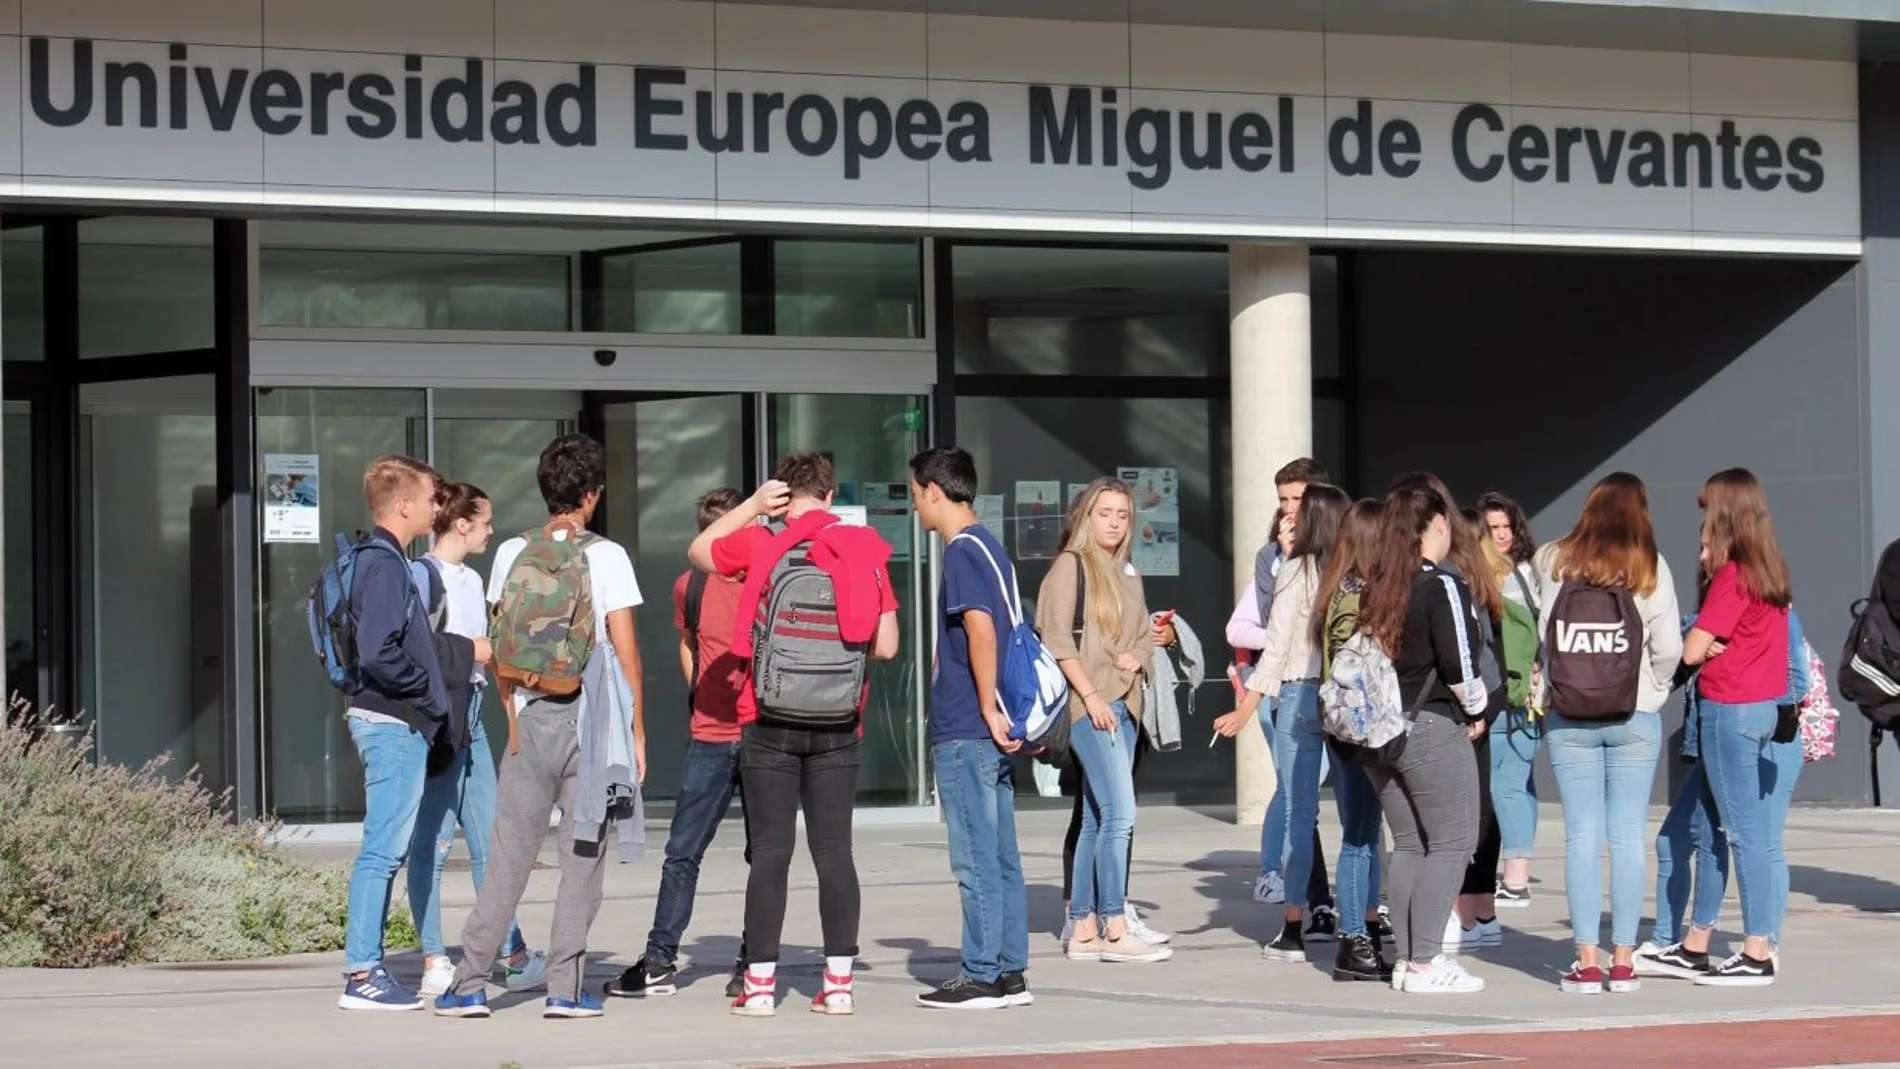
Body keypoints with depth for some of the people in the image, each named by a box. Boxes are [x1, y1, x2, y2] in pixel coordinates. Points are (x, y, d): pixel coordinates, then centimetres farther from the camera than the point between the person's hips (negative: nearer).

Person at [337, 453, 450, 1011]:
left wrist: (467, 648, 23)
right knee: (383, 850, -8)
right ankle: (362, 975, -6)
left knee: (386, 850, 13)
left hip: (390, 721, 10)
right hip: (394, 722, -10)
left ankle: (367, 966, 17)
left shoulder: (380, 561, 16)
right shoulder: (385, 565, -16)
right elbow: (378, 653, -25)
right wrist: (428, 688, -13)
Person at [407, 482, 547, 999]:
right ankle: (435, 962, 1)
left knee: (489, 843, 8)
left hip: (471, 720, 9)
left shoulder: (471, 579, 19)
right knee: (432, 845, -3)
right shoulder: (422, 575, -8)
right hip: (435, 721, -9)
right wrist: (469, 651, -13)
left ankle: (515, 956, 9)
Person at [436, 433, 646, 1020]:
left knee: (511, 856, 7)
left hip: (529, 719, 3)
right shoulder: (606, 556, -5)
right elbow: (626, 652, -7)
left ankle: (470, 984, 3)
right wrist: (637, 729, 1)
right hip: (591, 720, -3)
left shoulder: (511, 554, 4)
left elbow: (499, 651, 9)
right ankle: (565, 987, 3)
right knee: (583, 856, 5)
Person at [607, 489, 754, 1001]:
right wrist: (700, 696, 13)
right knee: (682, 851, 3)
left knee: (764, 853, 2)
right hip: (709, 738, 3)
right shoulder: (690, 587, 6)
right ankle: (660, 961, 7)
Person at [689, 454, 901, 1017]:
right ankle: (838, 982, 5)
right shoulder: (866, 553, 1)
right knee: (834, 850, 5)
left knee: (771, 850, 1)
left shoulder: (760, 546, -4)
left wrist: (752, 505, 15)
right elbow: (886, 647, 2)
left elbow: (699, 550, 16)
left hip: (770, 723, -1)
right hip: (837, 727, 1)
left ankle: (760, 984, 2)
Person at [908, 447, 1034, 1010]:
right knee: (1000, 856, 10)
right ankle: (1009, 972, 13)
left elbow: (981, 630, -22)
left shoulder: (963, 551, -11)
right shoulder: (991, 547, 17)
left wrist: (988, 710, -19)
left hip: (964, 732, -9)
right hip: (991, 731, 9)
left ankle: (982, 976, -3)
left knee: (976, 858, -6)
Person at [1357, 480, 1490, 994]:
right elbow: (1459, 666, -15)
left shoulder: (1374, 588, 7)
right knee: (1452, 843, 0)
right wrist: (1475, 711, 2)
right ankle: (1426, 962, -5)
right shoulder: (1443, 587, -12)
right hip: (1432, 728, -7)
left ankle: (1405, 959, 13)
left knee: (1409, 845, 14)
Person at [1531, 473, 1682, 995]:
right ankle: (1623, 961, 4)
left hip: (1570, 717, 0)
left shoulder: (1557, 561, -1)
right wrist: (1655, 687, 12)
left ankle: (1587, 962, 0)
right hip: (1635, 717, 0)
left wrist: (1553, 689, 7)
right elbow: (1668, 646, -4)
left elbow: (1545, 634, -5)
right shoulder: (1649, 566, -2)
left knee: (1582, 835, 2)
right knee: (1628, 836, 4)